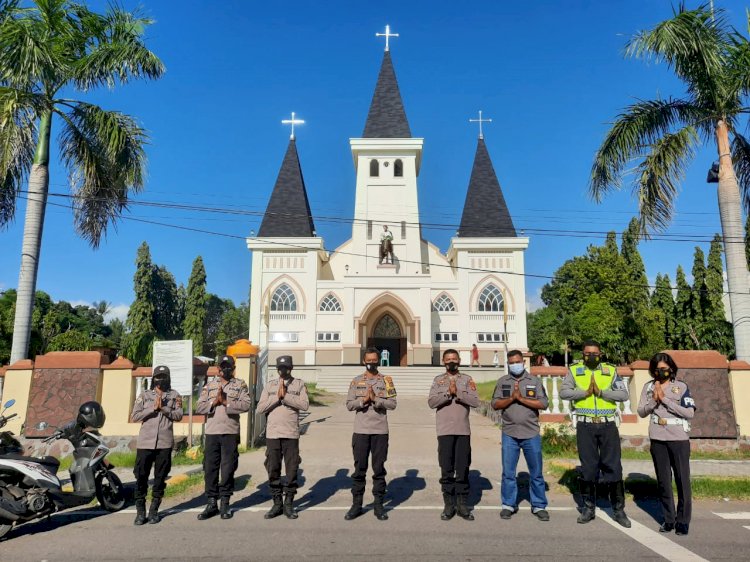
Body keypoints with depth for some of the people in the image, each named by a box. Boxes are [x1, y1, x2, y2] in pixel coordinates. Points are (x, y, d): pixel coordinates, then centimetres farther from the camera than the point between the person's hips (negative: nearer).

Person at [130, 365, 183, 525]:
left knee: (160, 477, 6)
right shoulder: (144, 395, 8)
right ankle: (140, 511, 13)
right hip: (145, 442, 0)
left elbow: (178, 415, -2)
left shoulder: (174, 395, 8)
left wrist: (163, 408, -14)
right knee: (141, 476, 0)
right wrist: (153, 408, -10)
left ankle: (154, 510, 18)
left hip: (165, 442, 0)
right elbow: (134, 417, 0)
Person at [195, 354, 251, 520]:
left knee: (228, 469, 2)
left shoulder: (240, 385, 5)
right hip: (211, 432, 2)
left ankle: (225, 503, 14)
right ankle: (211, 503, 16)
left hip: (231, 433, -2)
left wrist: (226, 402, -15)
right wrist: (214, 402, -12)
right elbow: (199, 407, 3)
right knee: (210, 468, 5)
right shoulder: (209, 386, 12)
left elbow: (246, 405, -10)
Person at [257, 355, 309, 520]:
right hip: (272, 434, 2)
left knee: (291, 471, 3)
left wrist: (285, 396, -14)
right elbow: (260, 408, 1)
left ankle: (289, 504, 15)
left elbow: (304, 405, -9)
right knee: (273, 470, 7)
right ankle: (277, 504, 19)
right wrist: (277, 396, -10)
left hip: (291, 434, -2)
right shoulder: (269, 385, 10)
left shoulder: (299, 384, 4)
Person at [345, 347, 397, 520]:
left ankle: (378, 505, 16)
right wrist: (363, 400, -14)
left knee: (379, 469, 6)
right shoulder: (356, 381, 7)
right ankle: (356, 505, 16)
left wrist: (375, 398, -17)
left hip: (380, 431, -1)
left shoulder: (386, 381, 4)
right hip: (361, 431, 1)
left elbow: (392, 403, -5)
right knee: (359, 469, 6)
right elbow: (349, 405, 2)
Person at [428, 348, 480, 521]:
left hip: (463, 430, 0)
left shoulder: (467, 379, 6)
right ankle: (449, 505, 15)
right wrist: (448, 393, -17)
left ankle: (462, 504, 15)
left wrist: (458, 392, -16)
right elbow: (431, 402, -6)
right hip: (445, 431, 0)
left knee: (463, 469, 5)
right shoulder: (438, 380, 6)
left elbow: (476, 401, -6)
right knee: (446, 469, 5)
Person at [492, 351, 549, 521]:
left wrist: (521, 398, -14)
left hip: (531, 433, 0)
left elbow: (543, 404, -6)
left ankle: (539, 506, 20)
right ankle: (508, 505, 19)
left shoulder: (534, 381, 4)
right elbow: (495, 404, 0)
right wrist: (511, 398, -14)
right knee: (508, 472, 6)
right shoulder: (502, 382, 6)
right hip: (509, 434, 1)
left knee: (536, 472, 7)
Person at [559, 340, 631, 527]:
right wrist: (585, 392, -17)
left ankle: (618, 509, 18)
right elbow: (563, 392, -8)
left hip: (608, 424, 0)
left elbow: (624, 394, -5)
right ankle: (588, 508, 21)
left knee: (613, 466, 4)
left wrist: (601, 392, -15)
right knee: (588, 467, 9)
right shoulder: (574, 370, 4)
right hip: (585, 426, 0)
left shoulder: (611, 370, 6)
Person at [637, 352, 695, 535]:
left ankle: (683, 521, 14)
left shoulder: (681, 387, -1)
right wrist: (654, 400, -11)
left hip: (679, 439, -2)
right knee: (663, 481, 9)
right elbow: (641, 412, 5)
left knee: (683, 480, 1)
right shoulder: (648, 387, 6)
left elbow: (690, 413, -9)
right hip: (657, 440, 3)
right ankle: (668, 519, 20)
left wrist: (665, 399, -13)